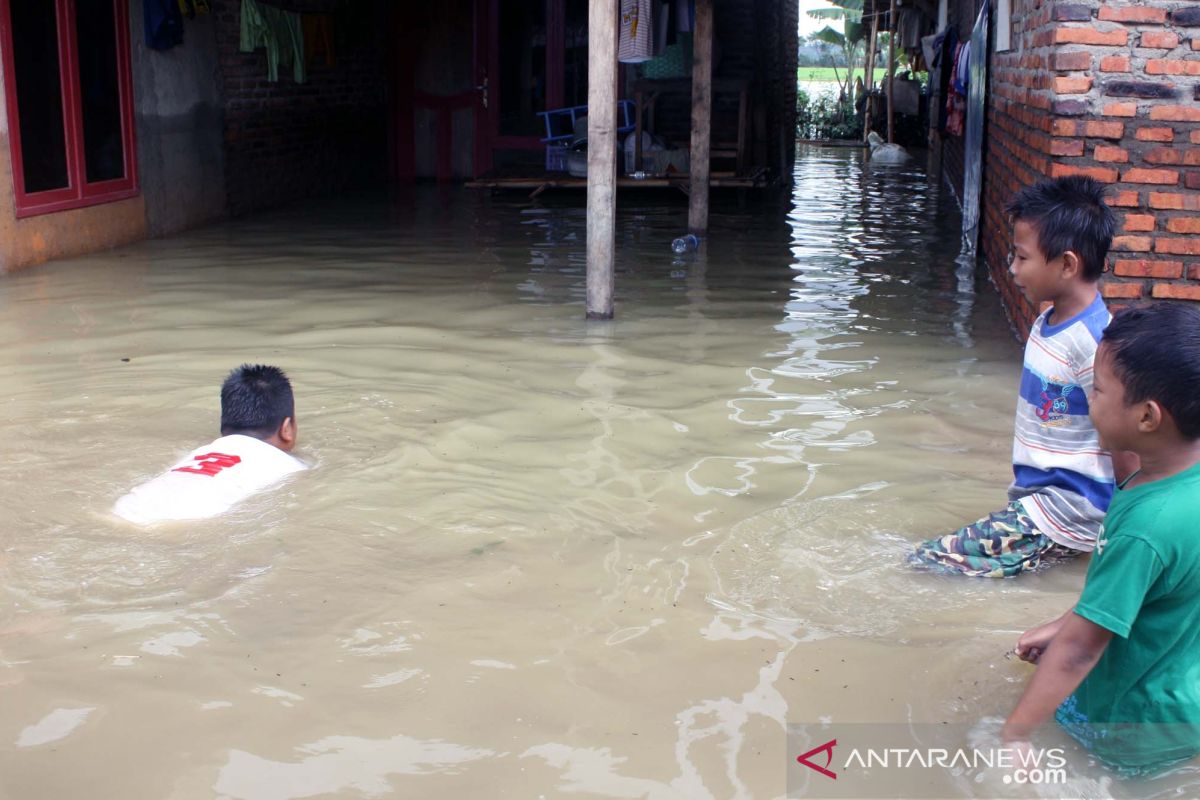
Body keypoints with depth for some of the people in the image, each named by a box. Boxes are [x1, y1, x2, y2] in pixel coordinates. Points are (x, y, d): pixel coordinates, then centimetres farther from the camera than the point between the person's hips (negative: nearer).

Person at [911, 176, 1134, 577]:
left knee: (927, 562, -16)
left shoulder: (1093, 344, -21)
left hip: (1064, 513, -10)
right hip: (1033, 497, 10)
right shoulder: (1048, 323, 9)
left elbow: (1124, 447, -16)